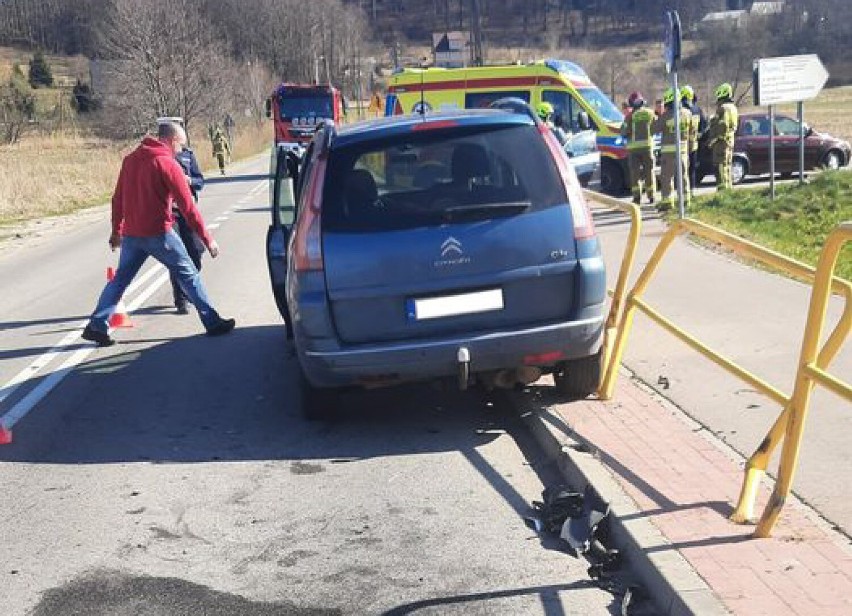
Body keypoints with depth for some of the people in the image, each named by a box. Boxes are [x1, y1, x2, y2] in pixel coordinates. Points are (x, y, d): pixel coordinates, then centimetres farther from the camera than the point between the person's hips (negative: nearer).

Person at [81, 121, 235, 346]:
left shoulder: (130, 159, 10)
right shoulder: (168, 165, -10)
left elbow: (118, 198, 15)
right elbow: (188, 207, -11)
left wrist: (116, 230, 25)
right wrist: (207, 239, -7)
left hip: (131, 234, 6)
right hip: (159, 234, -6)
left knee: (120, 279, 13)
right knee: (188, 275, 6)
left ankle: (97, 325, 5)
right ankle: (212, 322, 8)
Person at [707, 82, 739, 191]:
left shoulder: (723, 108, -16)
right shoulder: (733, 107, 15)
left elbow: (722, 125, -23)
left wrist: (712, 139, -17)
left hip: (721, 140, -10)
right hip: (730, 140, 10)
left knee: (721, 166, -9)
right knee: (727, 166, 15)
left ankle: (722, 188, -12)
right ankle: (728, 188, 20)